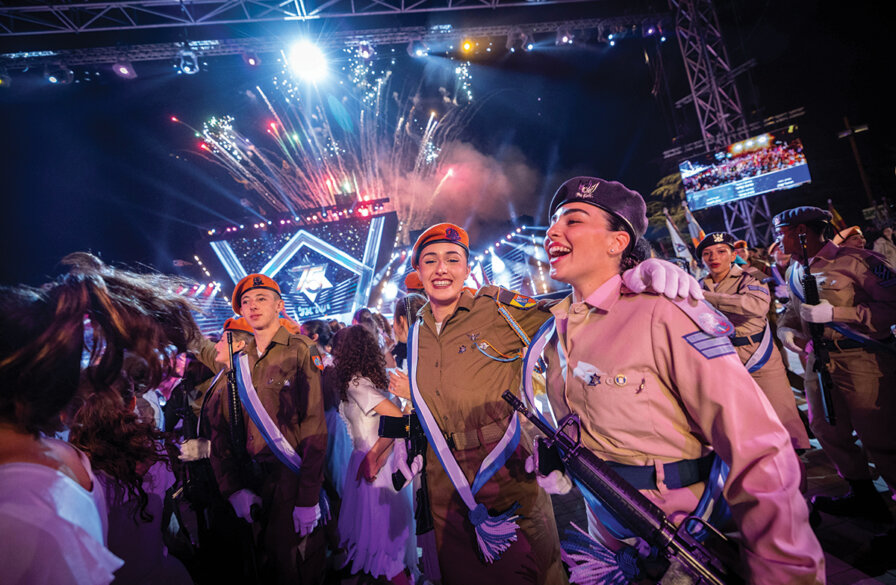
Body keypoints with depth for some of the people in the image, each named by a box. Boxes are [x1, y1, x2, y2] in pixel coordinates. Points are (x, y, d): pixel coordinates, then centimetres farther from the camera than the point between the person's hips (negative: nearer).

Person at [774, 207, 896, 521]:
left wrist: (835, 312, -24)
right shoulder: (795, 271, 12)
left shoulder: (855, 259, -12)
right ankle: (864, 495, 31)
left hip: (863, 359, -7)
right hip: (819, 358, 8)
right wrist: (785, 328, 2)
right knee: (826, 429, 14)